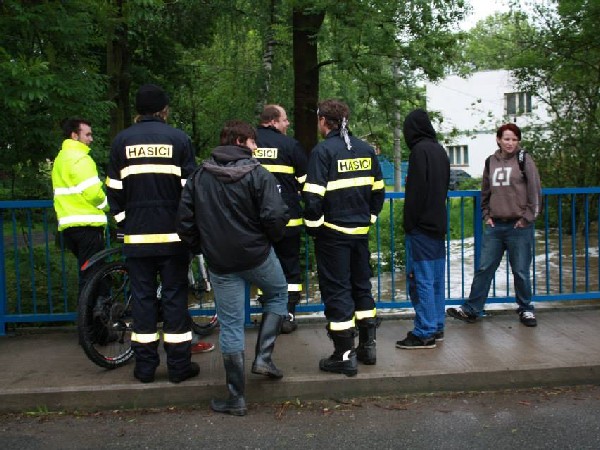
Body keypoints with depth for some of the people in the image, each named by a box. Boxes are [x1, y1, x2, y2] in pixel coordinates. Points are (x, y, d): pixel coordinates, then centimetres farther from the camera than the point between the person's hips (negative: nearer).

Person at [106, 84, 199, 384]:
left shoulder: (122, 140, 5)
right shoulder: (179, 139, -1)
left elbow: (114, 190, 6)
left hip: (137, 234, 2)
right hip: (172, 233, -2)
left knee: (142, 297, 8)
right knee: (174, 297, 4)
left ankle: (145, 366, 11)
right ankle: (179, 365, 7)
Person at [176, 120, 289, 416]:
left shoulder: (199, 176, 3)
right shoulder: (257, 174, -10)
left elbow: (184, 220, 2)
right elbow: (275, 216, -19)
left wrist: (200, 248, 15)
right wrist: (272, 238, 2)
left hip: (219, 263, 3)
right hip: (256, 255, -3)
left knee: (230, 326, 9)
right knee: (278, 293, 27)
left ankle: (236, 398, 14)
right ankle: (263, 356, 16)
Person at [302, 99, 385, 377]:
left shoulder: (323, 150, -13)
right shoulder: (366, 150, 7)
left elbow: (313, 196, -18)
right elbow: (378, 190, 12)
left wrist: (313, 226, -5)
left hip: (333, 233, -6)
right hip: (360, 231, 6)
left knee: (336, 291, 1)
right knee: (361, 286, 18)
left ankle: (345, 356, 5)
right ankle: (368, 346, 25)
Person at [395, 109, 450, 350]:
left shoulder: (420, 151, -14)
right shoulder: (440, 150, 13)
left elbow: (416, 190, -17)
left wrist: (408, 223, -11)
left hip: (421, 225, -9)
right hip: (438, 224, 9)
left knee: (421, 279, -6)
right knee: (435, 278, 13)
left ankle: (424, 333, -3)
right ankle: (436, 327, 20)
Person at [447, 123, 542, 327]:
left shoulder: (524, 160, -3)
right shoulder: (491, 162, 10)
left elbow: (535, 190, -5)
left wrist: (527, 218, -7)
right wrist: (486, 215, 10)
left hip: (519, 226, -4)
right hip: (494, 226, 4)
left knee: (521, 271, 4)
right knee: (484, 268, 5)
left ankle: (526, 309, 20)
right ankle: (471, 309, 10)